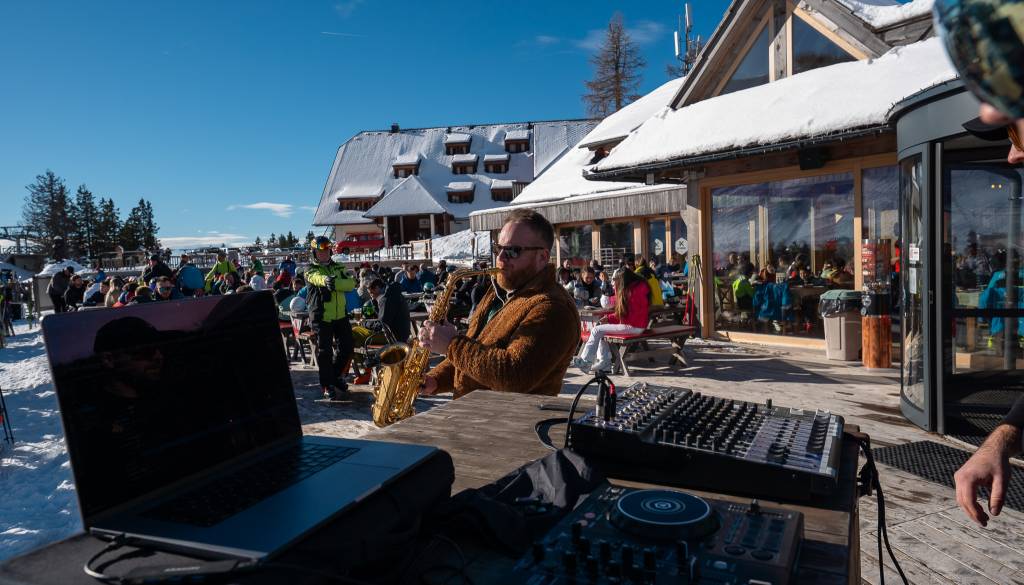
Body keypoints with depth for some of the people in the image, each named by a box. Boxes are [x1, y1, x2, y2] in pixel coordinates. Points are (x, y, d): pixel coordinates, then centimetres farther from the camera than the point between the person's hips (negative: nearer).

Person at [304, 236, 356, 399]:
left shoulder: (338, 267, 12)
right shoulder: (311, 270, -1)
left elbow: (351, 283, -6)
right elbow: (317, 278, -27)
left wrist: (335, 283, -24)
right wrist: (326, 280, -50)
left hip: (340, 315, 5)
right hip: (321, 318, -5)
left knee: (347, 348, 11)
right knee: (324, 352, -1)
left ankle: (335, 375, 34)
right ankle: (327, 385, 13)